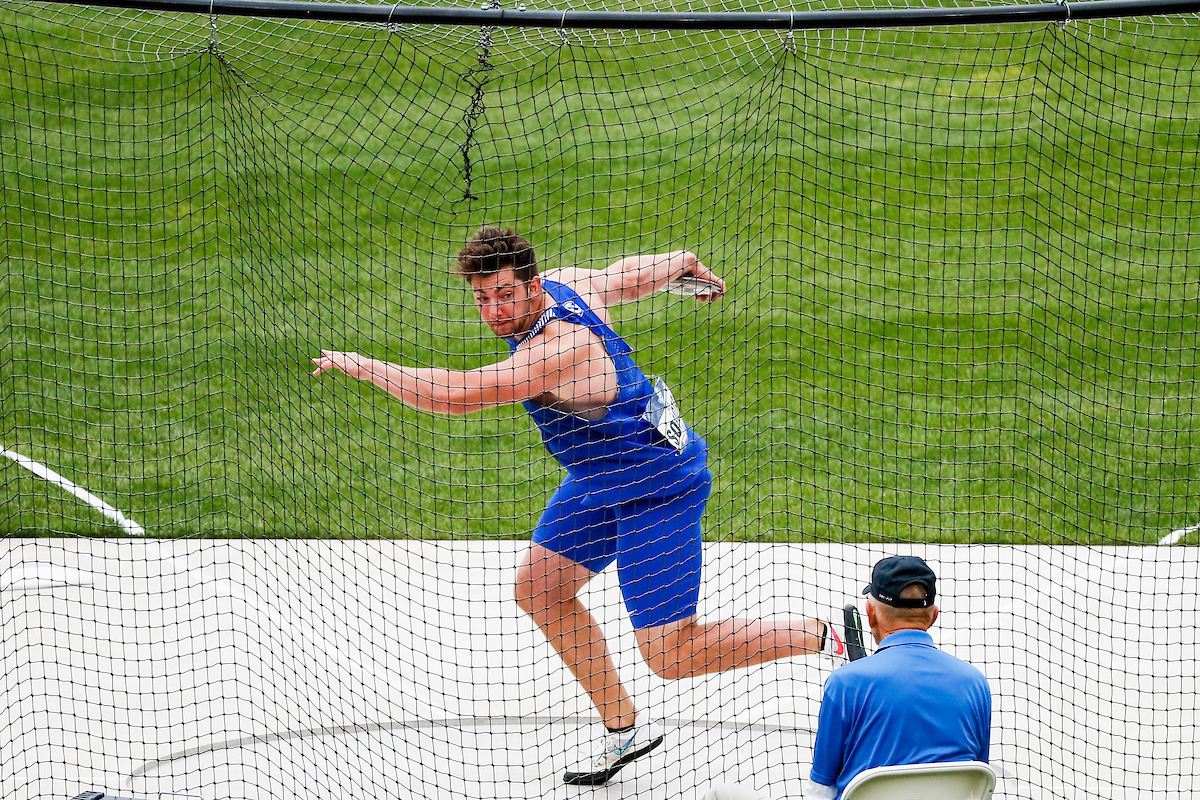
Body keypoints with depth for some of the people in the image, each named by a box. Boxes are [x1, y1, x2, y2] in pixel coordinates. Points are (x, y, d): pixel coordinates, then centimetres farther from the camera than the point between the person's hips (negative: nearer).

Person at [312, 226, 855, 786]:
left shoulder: (558, 349, -34)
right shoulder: (564, 283, -7)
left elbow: (454, 395, -40)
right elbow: (635, 274, 12)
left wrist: (357, 364, -29)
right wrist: (687, 265, 34)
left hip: (660, 487, -10)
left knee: (669, 656, -8)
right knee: (538, 589, 12)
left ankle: (822, 636, 11)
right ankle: (623, 730, 25)